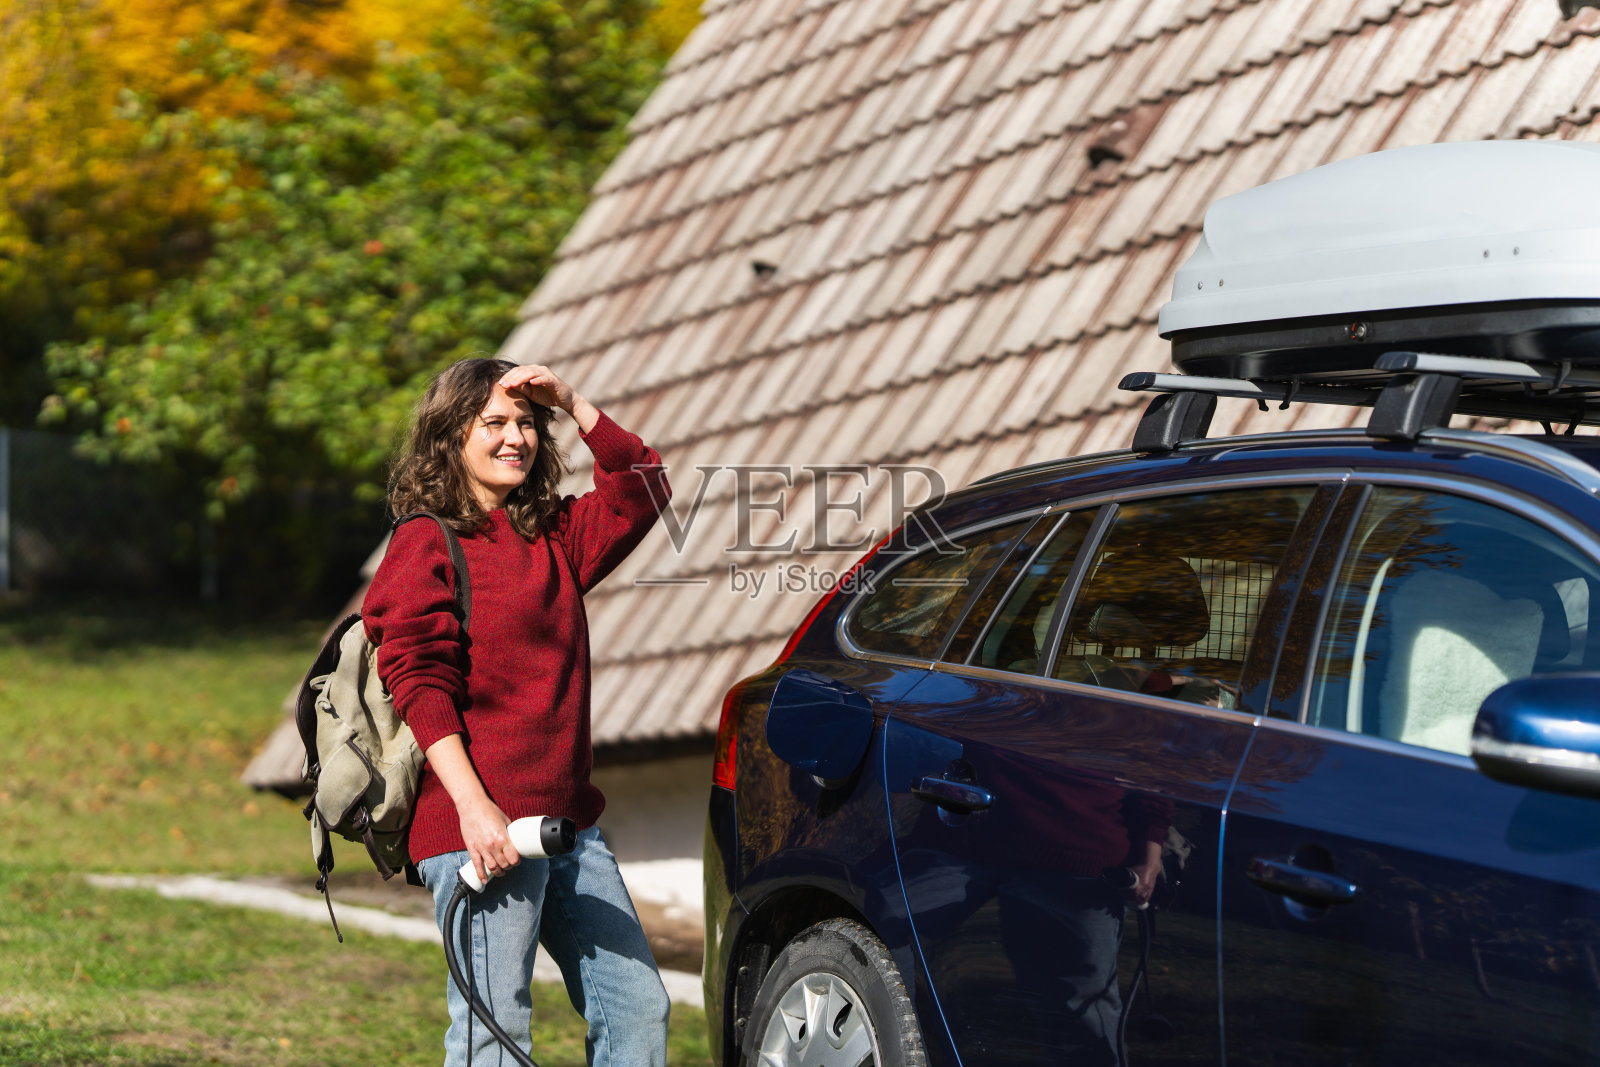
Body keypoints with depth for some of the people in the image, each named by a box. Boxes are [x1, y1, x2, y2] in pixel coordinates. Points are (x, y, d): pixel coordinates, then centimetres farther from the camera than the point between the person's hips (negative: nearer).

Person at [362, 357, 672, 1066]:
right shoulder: (427, 544, -4)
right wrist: (473, 807, -21)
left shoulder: (554, 537, 18)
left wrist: (571, 404, 6)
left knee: (638, 1008, 6)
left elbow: (641, 489, 19)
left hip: (568, 821, 8)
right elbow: (419, 685, -12)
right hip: (480, 832, -8)